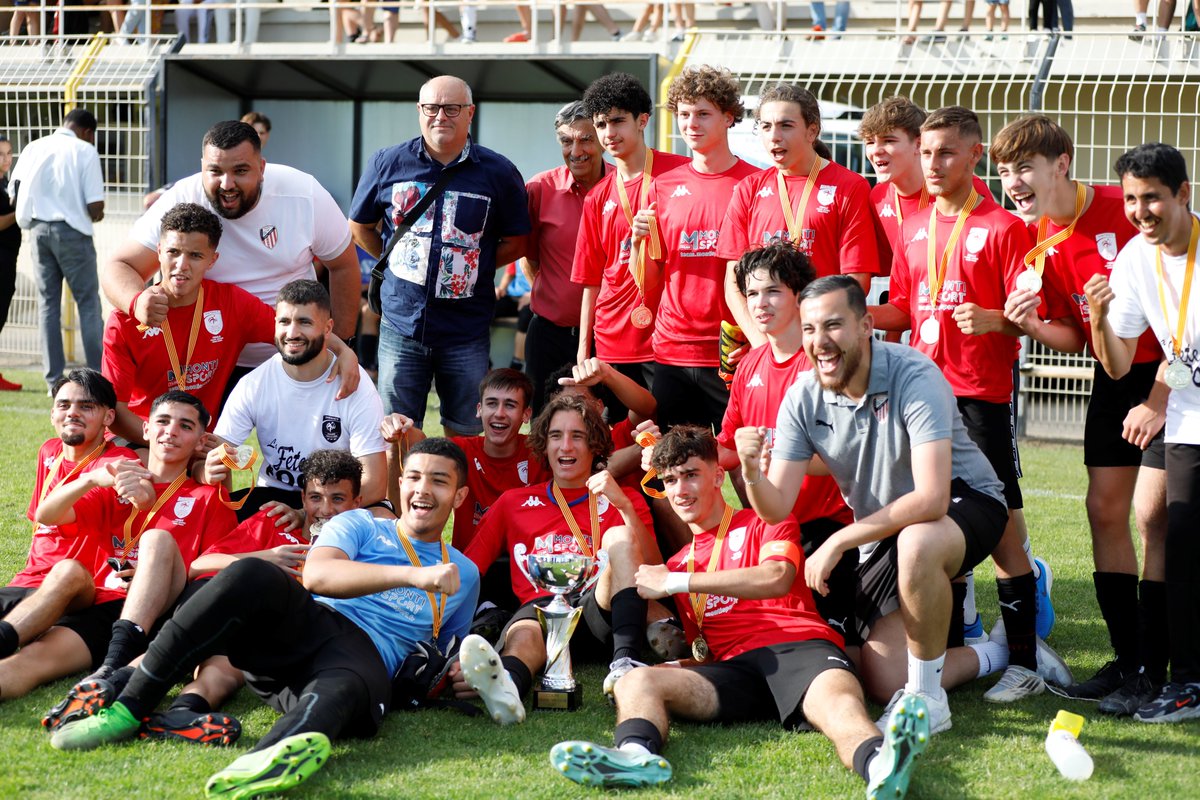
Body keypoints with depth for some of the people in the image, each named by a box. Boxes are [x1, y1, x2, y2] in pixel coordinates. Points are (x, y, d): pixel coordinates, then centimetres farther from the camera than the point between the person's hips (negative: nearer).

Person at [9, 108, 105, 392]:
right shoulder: (85, 151, -4)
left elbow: (15, 195, 5)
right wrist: (95, 216, 12)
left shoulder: (34, 148, 9)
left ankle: (54, 380, 7)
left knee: (48, 303, 9)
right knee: (88, 302, 3)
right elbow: (96, 207, -10)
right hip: (71, 230, -4)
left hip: (38, 229, 4)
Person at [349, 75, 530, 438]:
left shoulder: (499, 173, 0)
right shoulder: (387, 163, 3)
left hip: (466, 330, 0)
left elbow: (516, 242, 8)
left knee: (467, 435, 6)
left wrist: (473, 265, -1)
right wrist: (394, 260, 6)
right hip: (401, 323, 1)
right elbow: (359, 227, 15)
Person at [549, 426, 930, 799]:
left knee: (837, 699, -39)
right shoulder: (677, 563, 32)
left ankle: (879, 764, -74)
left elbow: (776, 578, -4)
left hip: (799, 647, -4)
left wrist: (676, 583, -1)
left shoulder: (764, 523, 19)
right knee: (637, 681, -23)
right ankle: (635, 755, -58)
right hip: (735, 668, 4)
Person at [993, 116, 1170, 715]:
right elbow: (1074, 338, 6)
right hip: (1114, 377, 7)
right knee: (1104, 510, 3)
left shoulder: (1126, 212, -20)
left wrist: (1158, 397, -19)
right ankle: (1125, 659, 12)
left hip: (1170, 373, -7)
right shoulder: (1039, 243, 1)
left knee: (1152, 512, -12)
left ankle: (1150, 671, -7)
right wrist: (1033, 326, -16)